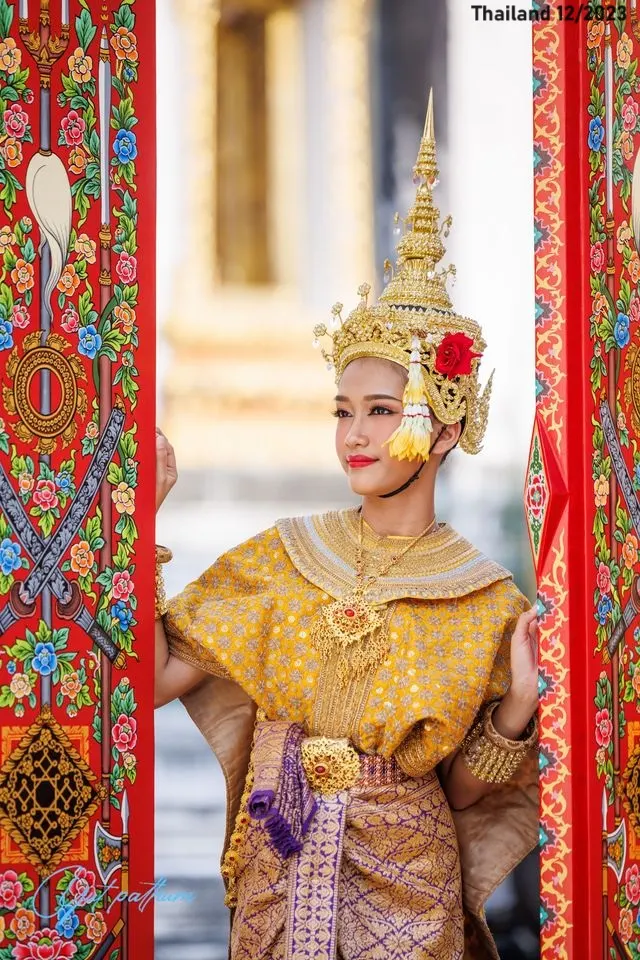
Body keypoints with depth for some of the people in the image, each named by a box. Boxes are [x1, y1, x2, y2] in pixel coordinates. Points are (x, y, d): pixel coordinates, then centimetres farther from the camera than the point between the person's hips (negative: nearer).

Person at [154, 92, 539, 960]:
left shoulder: (486, 600, -7)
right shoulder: (285, 556, 0)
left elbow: (465, 789, -2)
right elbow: (158, 674, -8)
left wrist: (518, 708, -20)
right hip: (276, 882, 2)